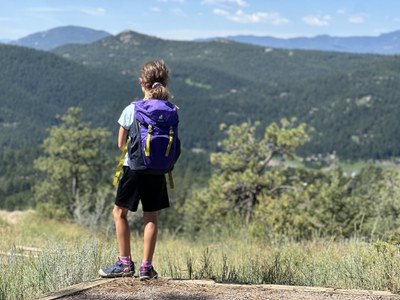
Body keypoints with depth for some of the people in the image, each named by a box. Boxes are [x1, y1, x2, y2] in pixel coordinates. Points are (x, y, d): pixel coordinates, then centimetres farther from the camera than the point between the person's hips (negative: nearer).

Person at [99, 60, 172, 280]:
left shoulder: (131, 110, -7)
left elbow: (121, 144, 1)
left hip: (133, 167, -3)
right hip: (157, 170, 3)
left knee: (119, 212, 11)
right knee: (151, 216, 8)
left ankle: (125, 263, 11)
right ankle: (146, 266, 9)